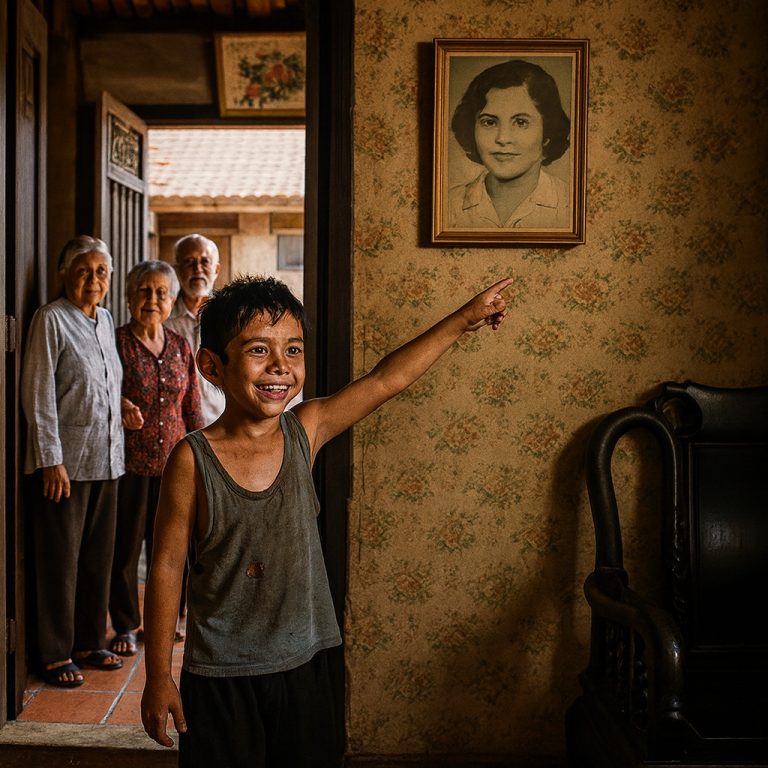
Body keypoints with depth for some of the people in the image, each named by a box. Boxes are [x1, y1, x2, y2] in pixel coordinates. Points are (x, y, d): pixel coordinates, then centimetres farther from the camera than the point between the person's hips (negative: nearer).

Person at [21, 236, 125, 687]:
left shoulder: (106, 320, 12)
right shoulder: (51, 320, -8)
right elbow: (39, 395, -13)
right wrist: (51, 459, -16)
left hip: (106, 459, 7)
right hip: (66, 462, -7)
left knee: (99, 556, 13)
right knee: (61, 560, 2)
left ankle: (90, 642, 26)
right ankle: (56, 654, 14)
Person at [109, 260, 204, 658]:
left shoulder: (180, 346, 8)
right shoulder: (115, 342, -5)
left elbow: (192, 407, 11)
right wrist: (121, 406, -20)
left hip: (173, 462, 4)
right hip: (129, 462, -3)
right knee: (125, 546, 6)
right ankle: (125, 626, 20)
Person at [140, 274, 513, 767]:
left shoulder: (306, 430, -6)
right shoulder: (194, 459, -15)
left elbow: (387, 380, -1)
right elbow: (168, 567, -9)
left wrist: (465, 318, 4)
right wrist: (159, 676, -6)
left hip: (303, 665, 4)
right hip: (221, 676, -3)